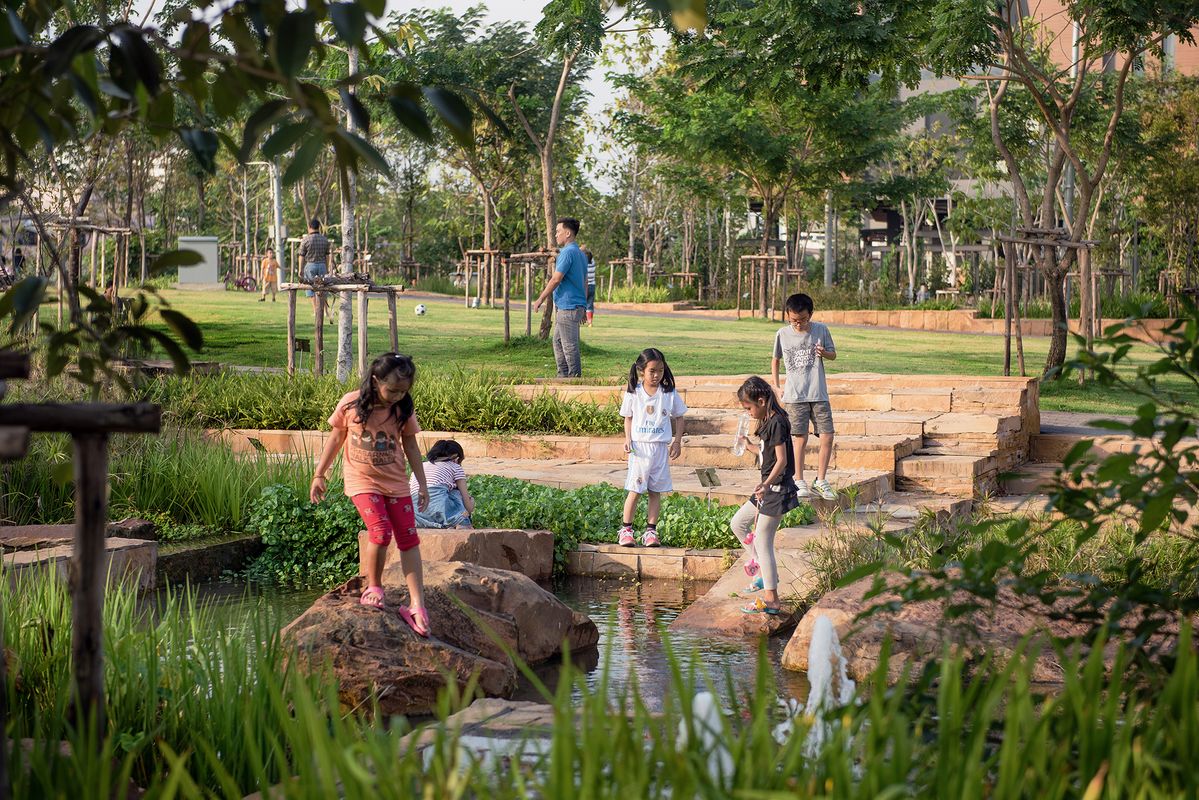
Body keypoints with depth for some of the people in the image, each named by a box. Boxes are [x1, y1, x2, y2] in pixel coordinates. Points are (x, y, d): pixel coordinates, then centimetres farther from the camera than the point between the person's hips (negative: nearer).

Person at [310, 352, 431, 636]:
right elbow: (336, 439, 2)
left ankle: (416, 604, 2)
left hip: (395, 482, 3)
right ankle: (373, 588, 3)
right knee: (380, 532, -21)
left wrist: (422, 483, 8)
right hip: (362, 481, -3)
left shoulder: (404, 409, -6)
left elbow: (410, 445, 6)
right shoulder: (351, 404, -11)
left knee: (408, 539, -1)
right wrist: (319, 475, 5)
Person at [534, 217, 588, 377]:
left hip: (568, 307, -10)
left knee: (569, 346, -5)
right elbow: (584, 282, 19)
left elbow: (556, 280, -18)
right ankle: (563, 376, 18)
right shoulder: (580, 254, 16)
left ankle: (575, 379, -2)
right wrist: (583, 309, 23)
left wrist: (541, 298, -8)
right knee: (558, 341, 16)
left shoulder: (568, 252, -16)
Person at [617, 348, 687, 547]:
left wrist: (677, 442, 3)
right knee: (635, 491, -2)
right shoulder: (633, 393, -1)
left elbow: (678, 417, 10)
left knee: (655, 491, 5)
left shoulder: (670, 394, -1)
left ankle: (651, 530, 12)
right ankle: (626, 529, 7)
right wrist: (628, 439, -5)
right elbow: (628, 418, 8)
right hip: (639, 447, -1)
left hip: (660, 447, 1)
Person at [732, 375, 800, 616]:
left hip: (777, 488, -10)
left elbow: (782, 459, -23)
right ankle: (763, 571, 20)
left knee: (763, 541, -7)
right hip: (768, 488, 10)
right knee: (738, 523, 17)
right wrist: (750, 446, 28)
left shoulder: (776, 423, -18)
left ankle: (771, 599, -1)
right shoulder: (767, 422, 11)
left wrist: (767, 484, -34)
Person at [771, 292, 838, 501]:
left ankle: (821, 480, 10)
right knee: (800, 438, -1)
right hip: (795, 395, -1)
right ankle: (799, 481, 9)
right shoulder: (782, 334, 1)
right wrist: (777, 386, 8)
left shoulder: (821, 330, 0)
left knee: (827, 436, -3)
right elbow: (775, 360, 15)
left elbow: (833, 354, 10)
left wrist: (824, 353, -13)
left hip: (819, 394, 1)